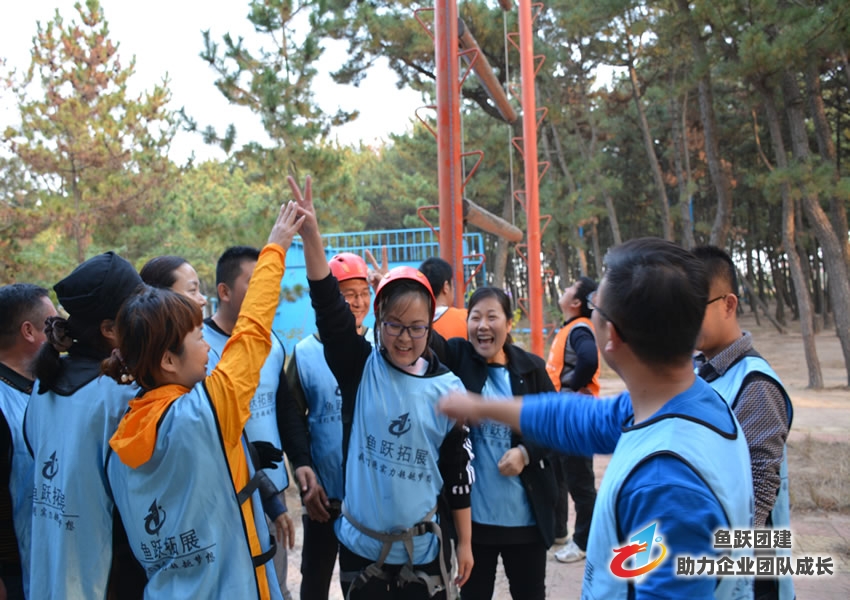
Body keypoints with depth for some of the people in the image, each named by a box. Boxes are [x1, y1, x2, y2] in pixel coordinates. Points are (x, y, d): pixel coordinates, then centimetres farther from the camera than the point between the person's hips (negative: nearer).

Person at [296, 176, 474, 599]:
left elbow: (457, 469, 2)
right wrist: (310, 234, -33)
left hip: (422, 545, 0)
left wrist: (464, 542, 6)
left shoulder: (447, 388, -5)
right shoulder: (360, 368, -7)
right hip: (360, 542, 0)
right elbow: (328, 306, -21)